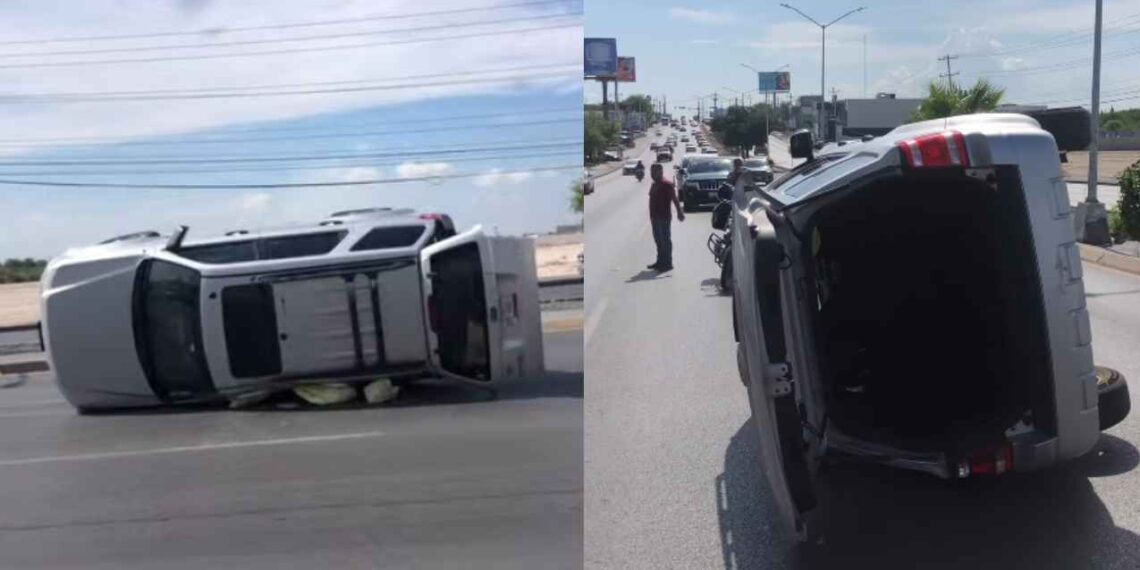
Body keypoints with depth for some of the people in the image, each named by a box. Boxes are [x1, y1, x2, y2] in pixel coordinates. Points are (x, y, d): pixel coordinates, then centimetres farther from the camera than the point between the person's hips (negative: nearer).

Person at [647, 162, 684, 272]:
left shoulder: (666, 185, -12)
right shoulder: (654, 185, 16)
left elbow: (674, 199, -17)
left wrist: (679, 212, -24)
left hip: (664, 217, -9)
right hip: (655, 217, 9)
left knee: (665, 240, -5)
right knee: (658, 240, 15)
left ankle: (667, 263, -2)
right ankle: (660, 261, 24)